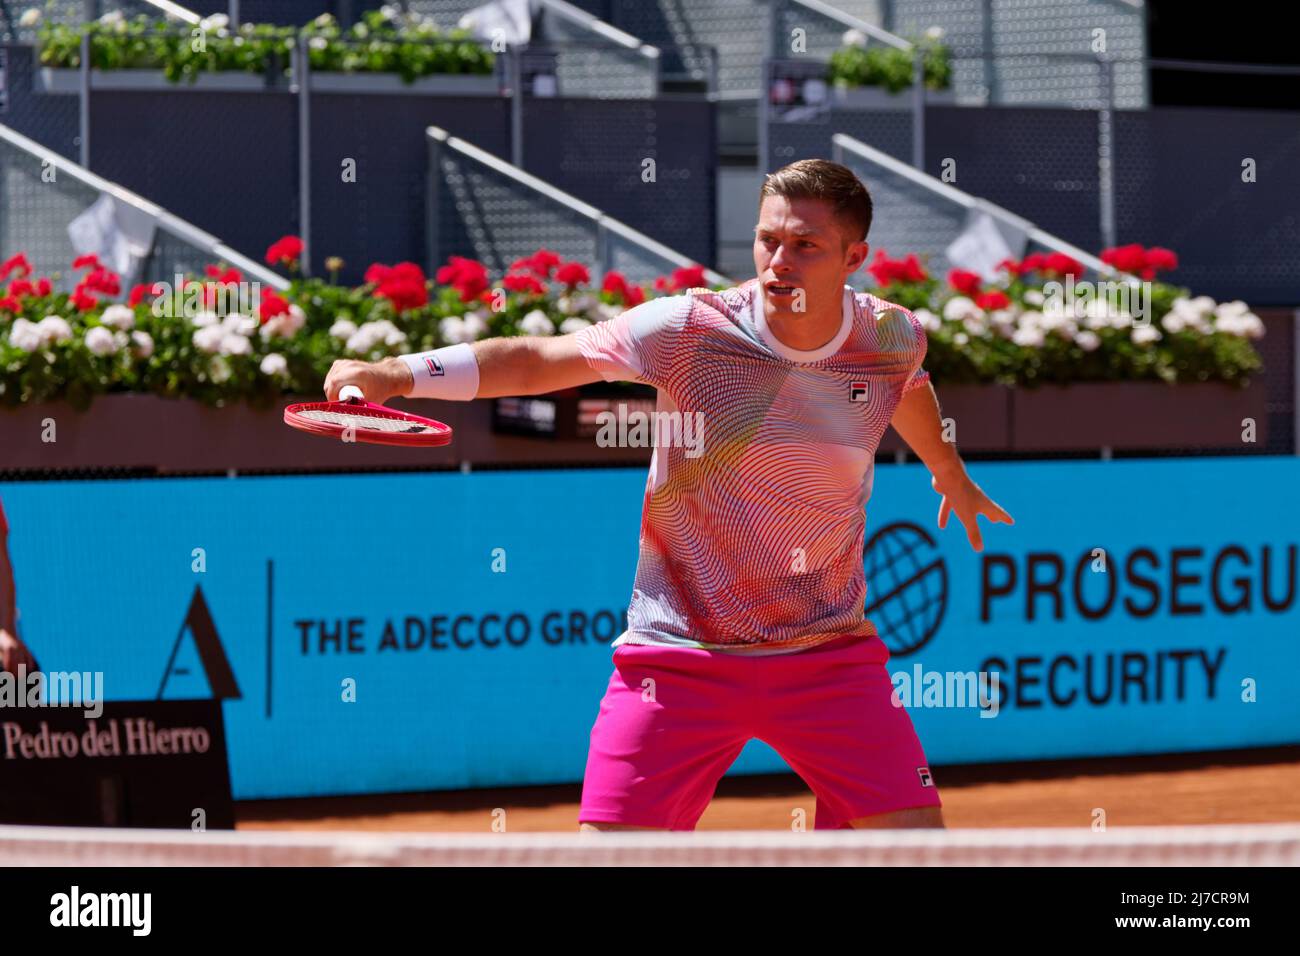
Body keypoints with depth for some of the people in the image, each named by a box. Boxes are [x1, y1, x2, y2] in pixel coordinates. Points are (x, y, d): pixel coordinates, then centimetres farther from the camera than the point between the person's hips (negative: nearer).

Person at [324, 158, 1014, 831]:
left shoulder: (893, 339, -3)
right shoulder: (690, 330, -15)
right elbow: (535, 360, -14)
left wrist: (948, 471, 42)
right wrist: (398, 373, -28)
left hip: (831, 654, 3)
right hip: (680, 652, -3)